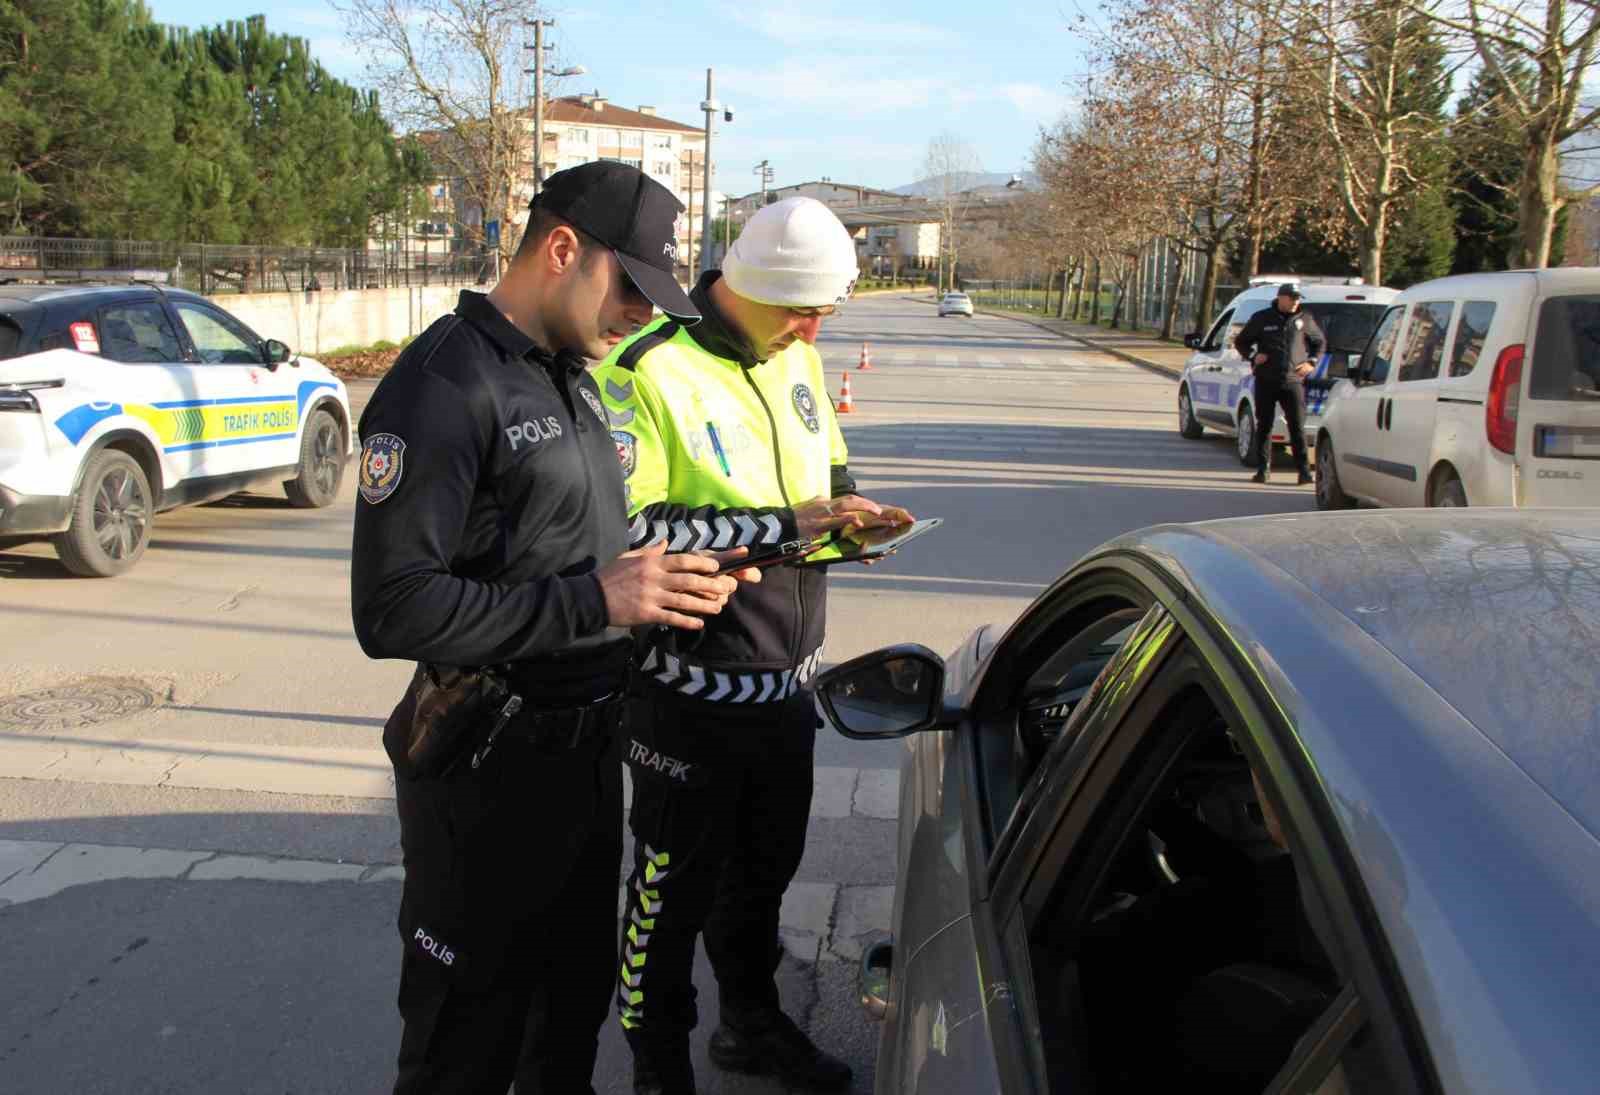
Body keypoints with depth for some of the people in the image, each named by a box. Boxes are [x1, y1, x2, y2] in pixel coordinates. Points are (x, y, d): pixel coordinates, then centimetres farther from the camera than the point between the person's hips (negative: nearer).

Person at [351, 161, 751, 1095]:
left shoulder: (574, 377, 10)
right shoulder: (445, 385, -20)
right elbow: (392, 610, -26)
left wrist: (669, 576, -1)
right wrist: (597, 599, -28)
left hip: (589, 748, 8)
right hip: (490, 772, -8)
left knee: (576, 997, 25)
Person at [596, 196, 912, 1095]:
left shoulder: (796, 357, 5)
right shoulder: (648, 372, -20)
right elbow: (629, 530, -27)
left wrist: (847, 511, -5)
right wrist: (789, 524, -28)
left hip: (787, 681, 7)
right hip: (695, 690, -7)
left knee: (766, 869, 24)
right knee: (676, 886, 10)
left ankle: (754, 1022, 46)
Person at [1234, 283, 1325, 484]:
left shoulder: (1304, 319, 8)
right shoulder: (1262, 318, 4)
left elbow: (1320, 342, 21)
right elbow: (1241, 342, 14)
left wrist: (1311, 362, 7)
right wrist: (1252, 356, -3)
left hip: (1293, 381, 0)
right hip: (1265, 381, 0)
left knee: (1297, 426, -5)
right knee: (1264, 425, 5)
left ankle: (1304, 469, -2)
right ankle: (1263, 469, 12)